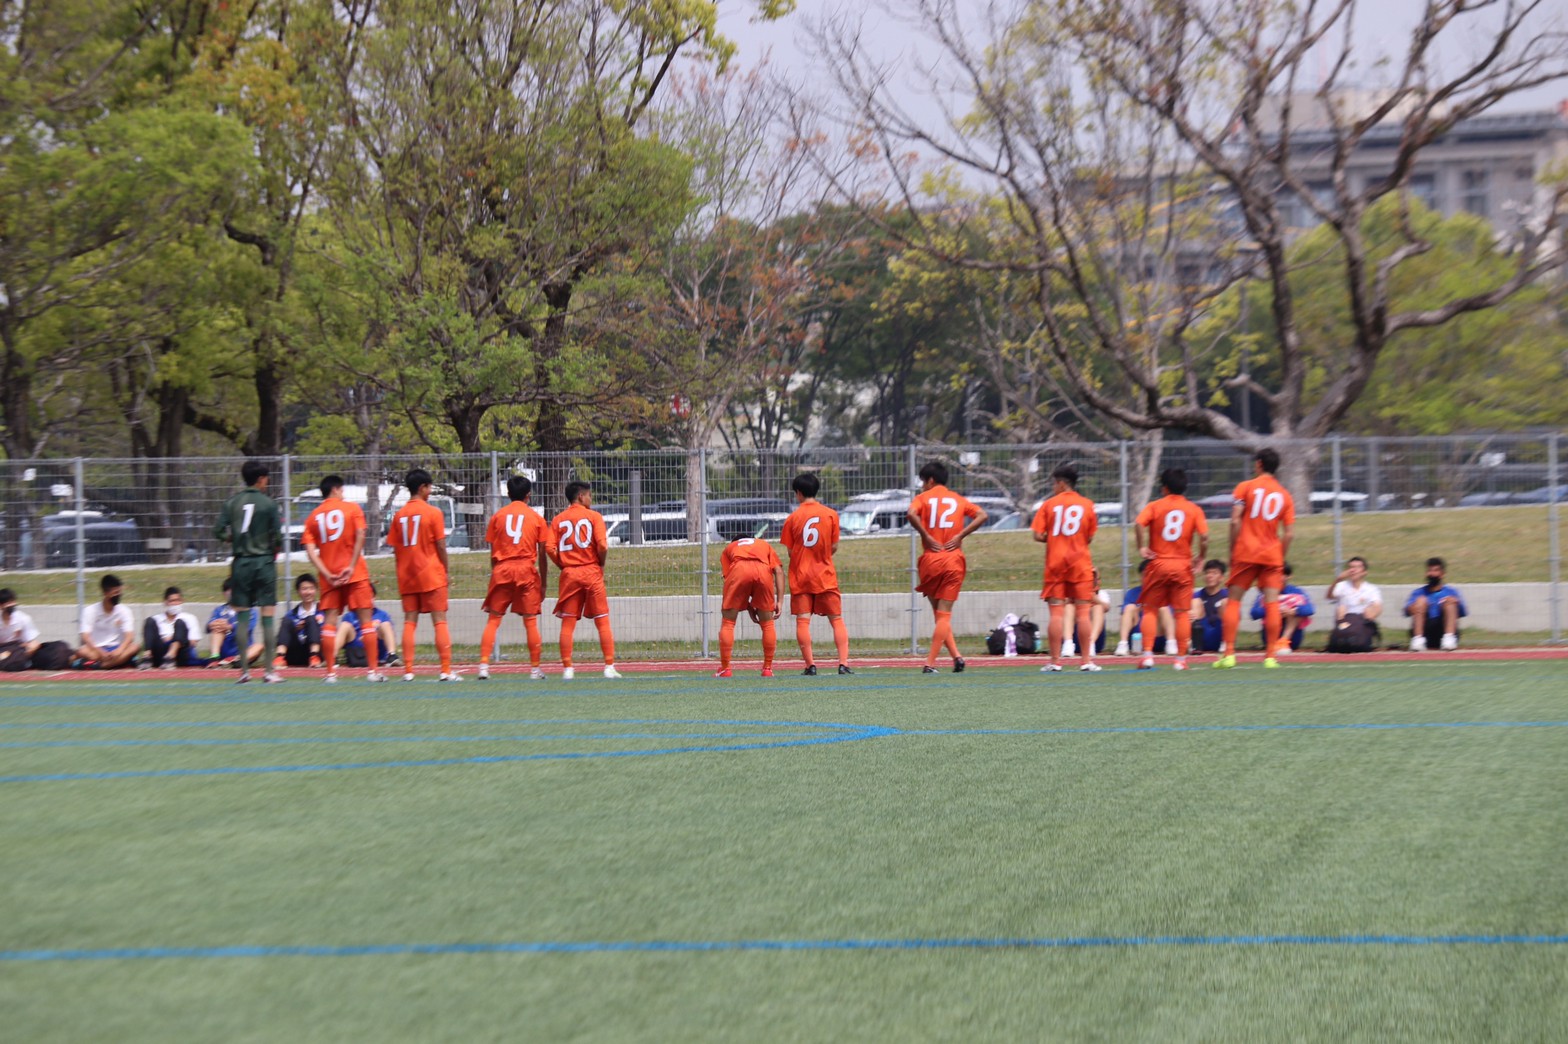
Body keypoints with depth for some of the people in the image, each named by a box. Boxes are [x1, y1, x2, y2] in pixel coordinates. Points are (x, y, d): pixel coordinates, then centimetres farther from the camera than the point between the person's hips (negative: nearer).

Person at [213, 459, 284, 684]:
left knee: (242, 617, 7)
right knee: (267, 617, -1)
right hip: (264, 562, -3)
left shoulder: (232, 503, 2)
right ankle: (270, 671, -2)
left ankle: (244, 670, 7)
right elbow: (277, 537, -9)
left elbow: (219, 532, -2)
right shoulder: (269, 504, -6)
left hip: (241, 562, 3)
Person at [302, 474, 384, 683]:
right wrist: (352, 566, -12)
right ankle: (373, 670, 0)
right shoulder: (352, 508, 1)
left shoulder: (313, 517, 8)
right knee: (366, 620, 3)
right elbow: (360, 536, -11)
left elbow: (310, 550, -2)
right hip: (355, 574, -2)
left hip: (329, 576, 2)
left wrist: (327, 575, -6)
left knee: (329, 622, 4)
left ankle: (331, 672, -1)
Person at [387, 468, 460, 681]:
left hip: (406, 576, 4)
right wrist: (445, 571, 3)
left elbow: (395, 549, 6)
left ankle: (408, 671, 0)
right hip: (431, 575, -4)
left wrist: (404, 570, 14)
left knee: (409, 622, 6)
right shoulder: (433, 513, -7)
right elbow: (441, 546, -7)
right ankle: (446, 670, -4)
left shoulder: (399, 515, 5)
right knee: (440, 622, 0)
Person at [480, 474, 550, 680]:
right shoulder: (537, 518, 5)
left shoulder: (497, 516, 8)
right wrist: (543, 583, 10)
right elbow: (542, 554, 4)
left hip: (502, 570, 1)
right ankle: (535, 669, 7)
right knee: (530, 621, 4)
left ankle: (484, 665, -5)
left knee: (493, 619, 4)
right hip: (527, 570, -1)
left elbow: (492, 552, 7)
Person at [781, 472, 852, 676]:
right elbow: (834, 548, 2)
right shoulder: (831, 514, -1)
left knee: (802, 621, 0)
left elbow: (789, 550, 0)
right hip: (825, 575, 1)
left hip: (800, 575, -1)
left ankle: (810, 665, -8)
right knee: (837, 619, 5)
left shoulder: (793, 517, -3)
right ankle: (843, 663, -5)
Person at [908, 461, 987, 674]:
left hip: (931, 560, -1)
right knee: (944, 614, 1)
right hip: (954, 560, 2)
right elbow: (981, 516, -1)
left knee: (938, 612, 12)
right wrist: (960, 535, -1)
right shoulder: (959, 500, 13)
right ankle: (930, 663, -9)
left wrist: (925, 536, -8)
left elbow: (912, 514, -17)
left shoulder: (923, 498, 5)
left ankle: (956, 655, -1)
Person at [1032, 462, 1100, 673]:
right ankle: (1087, 661, 0)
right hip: (1080, 563, 1)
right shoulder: (1087, 505, 3)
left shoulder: (1049, 504, -1)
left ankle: (1055, 661, -1)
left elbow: (1038, 536, -5)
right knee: (1083, 611, 2)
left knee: (1056, 613, 0)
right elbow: (1090, 537, 5)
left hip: (1055, 562, -1)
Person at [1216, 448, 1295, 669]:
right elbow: (1289, 533, 5)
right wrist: (1281, 559, 12)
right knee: (1272, 603, 1)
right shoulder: (1284, 495, 10)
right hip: (1272, 555, 2)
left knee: (1233, 601, 3)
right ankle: (1270, 656, -3)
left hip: (1245, 553, -2)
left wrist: (1232, 551, 0)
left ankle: (1228, 653, -4)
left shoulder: (1245, 487, 1)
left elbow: (1235, 521, -7)